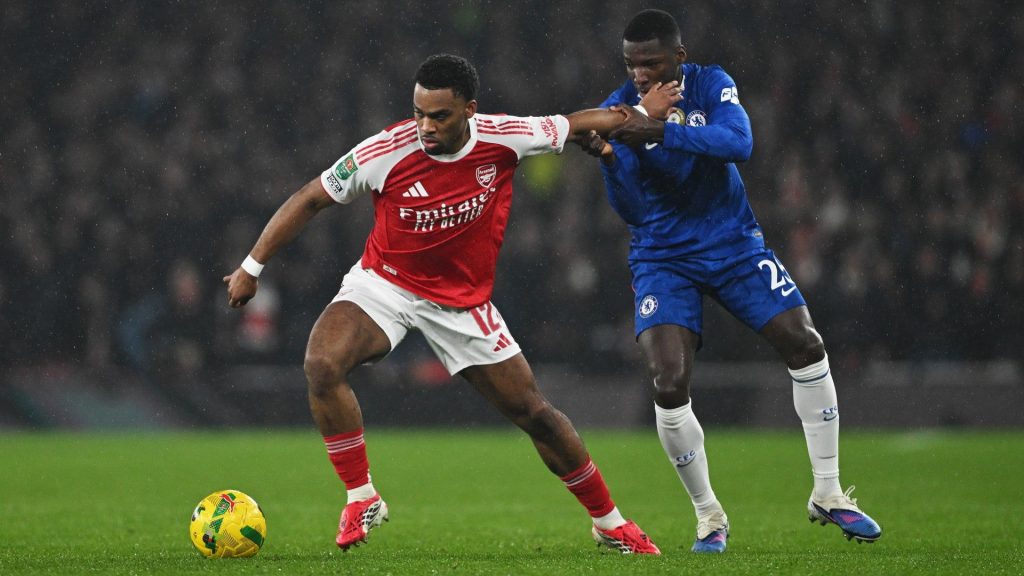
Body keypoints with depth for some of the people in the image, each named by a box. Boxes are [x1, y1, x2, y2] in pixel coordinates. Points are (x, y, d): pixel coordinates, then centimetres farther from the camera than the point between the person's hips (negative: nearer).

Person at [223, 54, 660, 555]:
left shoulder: (504, 139, -17)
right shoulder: (385, 152, -22)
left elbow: (573, 124, 3)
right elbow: (312, 199, -10)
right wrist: (252, 266, -8)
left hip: (463, 302, 1)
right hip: (382, 284, -1)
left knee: (534, 413, 3)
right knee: (322, 365, -29)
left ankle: (609, 522, 23)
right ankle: (362, 499, -14)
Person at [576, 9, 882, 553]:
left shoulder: (711, 85, -8)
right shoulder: (618, 111, -9)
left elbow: (739, 142, -29)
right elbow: (631, 211, -13)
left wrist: (659, 130, -40)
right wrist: (608, 156, -33)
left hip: (732, 241, 1)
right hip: (663, 259, -1)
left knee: (805, 347, -8)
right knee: (669, 385, -18)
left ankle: (827, 494, 7)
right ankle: (708, 515, 2)